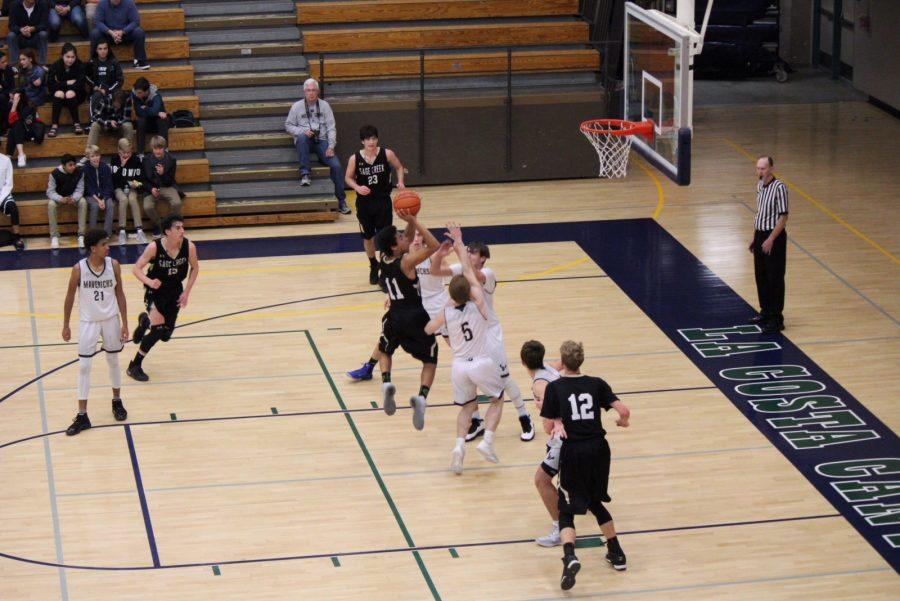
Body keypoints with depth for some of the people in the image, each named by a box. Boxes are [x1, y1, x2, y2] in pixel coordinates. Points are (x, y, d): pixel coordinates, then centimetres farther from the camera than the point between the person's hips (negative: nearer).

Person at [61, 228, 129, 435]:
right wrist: (66, 325, 2)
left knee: (113, 361, 15)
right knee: (84, 367, -1)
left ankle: (117, 402, 36)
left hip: (111, 320, 2)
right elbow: (70, 297, -3)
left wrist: (124, 323, -2)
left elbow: (119, 294, 0)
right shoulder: (79, 269, -15)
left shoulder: (113, 265, -10)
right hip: (88, 322, -2)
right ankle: (82, 416, 3)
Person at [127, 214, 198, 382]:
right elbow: (136, 269, -21)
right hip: (156, 291, -4)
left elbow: (195, 268, 1)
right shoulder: (155, 247, -25)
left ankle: (145, 320, 45)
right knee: (158, 330, -20)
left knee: (166, 335, 11)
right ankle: (134, 366, -4)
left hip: (175, 292, 4)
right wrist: (149, 282, -39)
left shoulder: (189, 247, -17)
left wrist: (187, 292, -4)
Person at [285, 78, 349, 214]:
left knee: (336, 165, -19)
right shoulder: (297, 106, 7)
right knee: (302, 137, -39)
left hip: (321, 141, 1)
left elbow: (331, 127, 6)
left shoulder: (324, 106, 9)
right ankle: (304, 174, -34)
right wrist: (302, 131, -12)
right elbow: (288, 125, 8)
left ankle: (341, 200, -9)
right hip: (305, 141, -1)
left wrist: (331, 147, -7)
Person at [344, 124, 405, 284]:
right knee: (368, 237, 13)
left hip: (383, 201, -1)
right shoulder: (355, 159, -10)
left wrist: (400, 181, -12)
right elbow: (348, 178, 3)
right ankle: (373, 267, 34)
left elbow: (399, 167, 6)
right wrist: (357, 187, -16)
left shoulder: (387, 154, -10)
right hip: (364, 203, 1)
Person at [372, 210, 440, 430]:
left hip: (395, 317, 5)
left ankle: (386, 383, 3)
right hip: (416, 318, -5)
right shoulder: (406, 262, -19)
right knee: (430, 360, 13)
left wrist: (411, 222, -3)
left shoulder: (383, 259, 0)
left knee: (385, 350, 32)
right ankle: (421, 397, -15)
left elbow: (409, 238, 14)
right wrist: (414, 221, -22)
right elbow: (434, 246, -20)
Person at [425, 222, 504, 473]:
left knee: (467, 406, 21)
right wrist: (459, 242, -1)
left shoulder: (446, 312, -7)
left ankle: (459, 444, -3)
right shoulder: (477, 304, -15)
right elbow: (468, 271, -9)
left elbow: (428, 329, 12)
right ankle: (487, 441, -2)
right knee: (497, 400, 20)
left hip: (460, 366, 3)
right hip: (483, 363, -3)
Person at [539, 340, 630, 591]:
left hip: (572, 452, -3)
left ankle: (570, 556, -21)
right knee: (595, 501, 27)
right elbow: (624, 411, -4)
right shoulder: (597, 384, 2)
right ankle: (616, 554, 32)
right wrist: (622, 422, 17)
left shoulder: (554, 388, -5)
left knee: (567, 510, 5)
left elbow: (548, 428, -5)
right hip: (598, 448, 3)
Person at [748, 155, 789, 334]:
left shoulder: (779, 187, -17)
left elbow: (783, 217, -17)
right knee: (761, 276, 16)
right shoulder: (760, 185, 8)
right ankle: (766, 312, 30)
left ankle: (776, 319, 2)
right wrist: (754, 237, 17)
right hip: (760, 235, 8)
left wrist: (771, 239, -20)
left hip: (774, 237, -8)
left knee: (775, 279, -3)